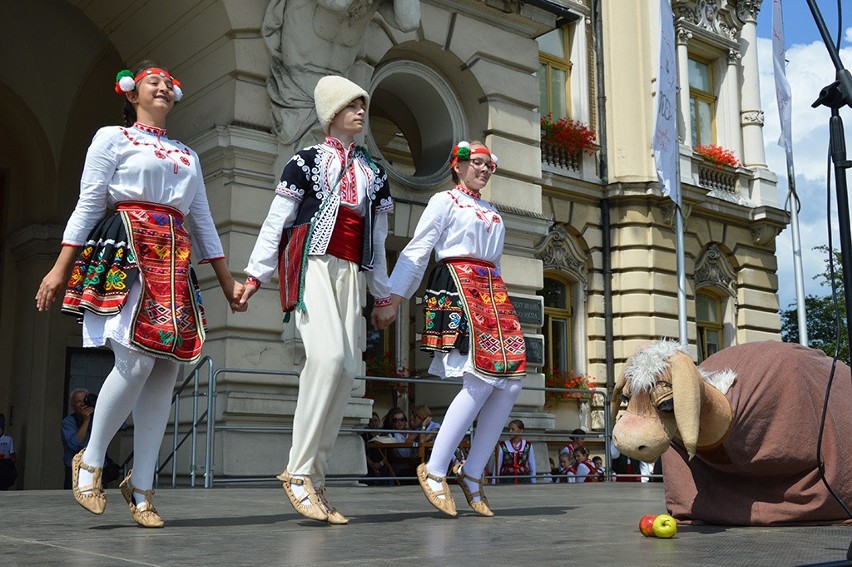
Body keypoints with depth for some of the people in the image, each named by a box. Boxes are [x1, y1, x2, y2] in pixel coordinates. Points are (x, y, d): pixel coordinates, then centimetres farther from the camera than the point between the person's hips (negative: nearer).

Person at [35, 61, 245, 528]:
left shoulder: (188, 155, 25)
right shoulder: (113, 137, 11)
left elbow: (203, 221, 24)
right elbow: (88, 205, 3)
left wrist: (227, 282, 19)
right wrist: (60, 269, -5)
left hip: (174, 260, 5)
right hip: (125, 250, -5)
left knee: (166, 372, -4)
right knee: (137, 361, -20)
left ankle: (140, 487, 3)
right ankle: (90, 462, 0)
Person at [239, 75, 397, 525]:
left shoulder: (373, 172, 23)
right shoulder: (307, 160, 10)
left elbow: (377, 239, 25)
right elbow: (276, 221, 7)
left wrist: (382, 297, 24)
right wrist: (254, 274, 0)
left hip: (350, 273, 5)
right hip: (311, 263, -5)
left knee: (347, 368, -8)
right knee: (328, 354, -26)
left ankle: (315, 481, -2)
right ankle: (298, 471, -19)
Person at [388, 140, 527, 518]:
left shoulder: (492, 213, 27)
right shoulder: (444, 200, 7)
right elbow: (417, 250, -2)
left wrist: (500, 299, 20)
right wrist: (394, 296, -10)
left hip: (493, 292, 7)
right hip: (457, 287, -7)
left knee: (511, 383, -6)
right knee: (481, 381, -19)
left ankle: (472, 473, 2)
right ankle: (434, 472, -10)